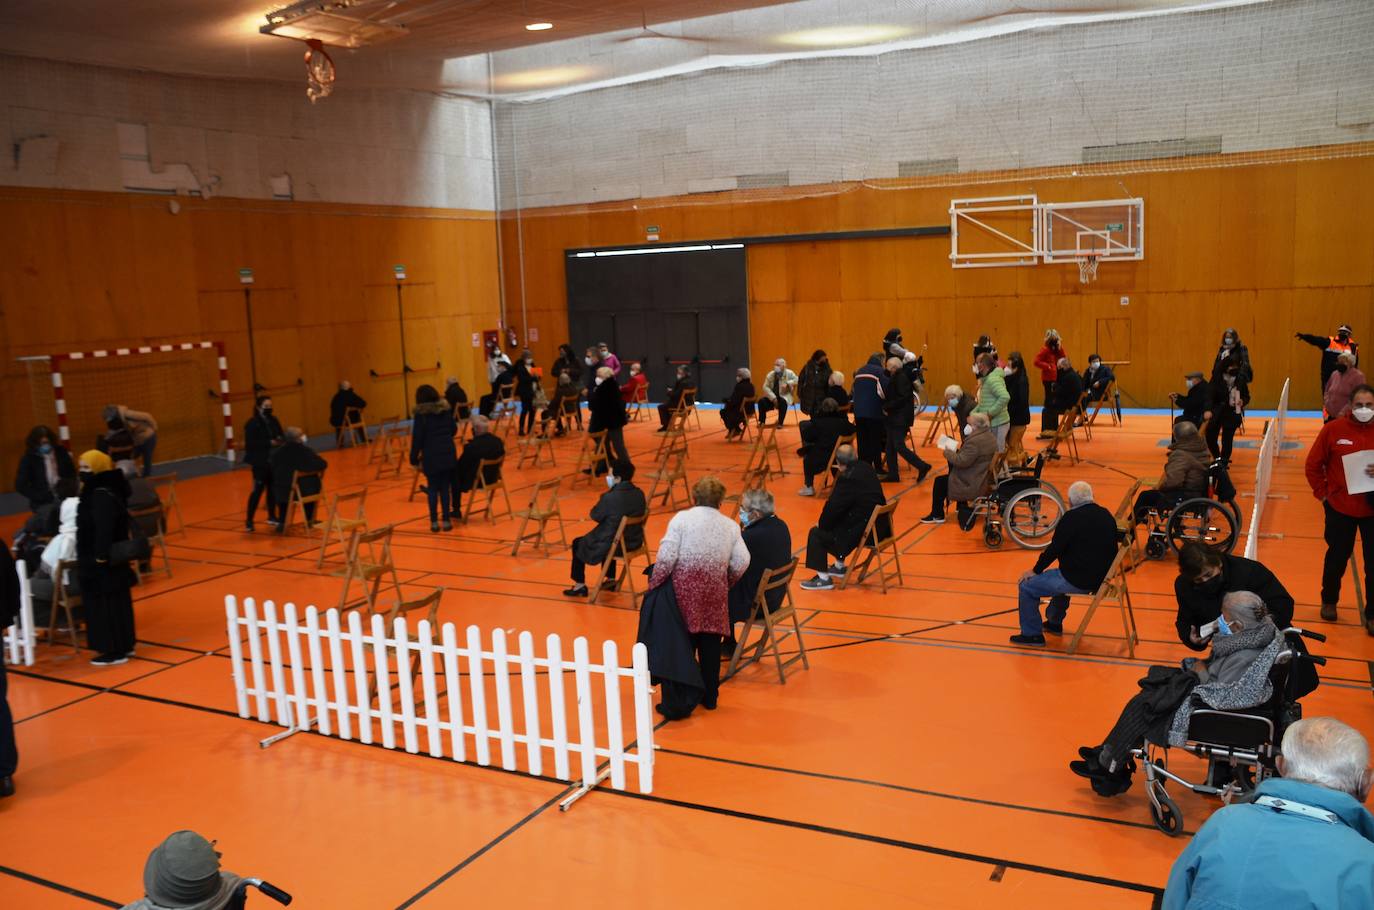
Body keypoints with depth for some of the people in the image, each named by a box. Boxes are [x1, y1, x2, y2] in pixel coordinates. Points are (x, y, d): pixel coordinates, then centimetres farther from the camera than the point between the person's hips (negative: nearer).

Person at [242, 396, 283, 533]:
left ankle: (272, 517, 23)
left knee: (273, 489, 10)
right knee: (258, 490, -8)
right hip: (260, 462, -6)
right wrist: (269, 443, -21)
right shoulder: (252, 423, -8)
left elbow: (281, 437, 16)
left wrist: (279, 441, -8)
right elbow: (250, 443, -15)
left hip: (274, 461, 6)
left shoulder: (274, 421, 10)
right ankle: (249, 520, -2)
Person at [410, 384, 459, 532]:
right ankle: (447, 520, 9)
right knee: (445, 487, 8)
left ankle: (434, 522, 5)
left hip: (431, 456, -3)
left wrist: (414, 458, 0)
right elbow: (454, 430, 15)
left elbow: (417, 437, -8)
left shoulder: (421, 414, -7)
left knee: (433, 488, 5)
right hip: (448, 453, 3)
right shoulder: (446, 408, 6)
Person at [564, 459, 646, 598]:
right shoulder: (639, 494, -6)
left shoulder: (610, 497, -27)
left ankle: (580, 586, 26)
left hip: (613, 545, -6)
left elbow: (595, 515, -11)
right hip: (635, 541, 7)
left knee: (578, 543, 19)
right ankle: (611, 580, 42)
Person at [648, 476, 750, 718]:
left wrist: (653, 584, -2)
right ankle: (709, 696, 27)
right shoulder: (730, 526, 7)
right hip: (715, 592, 3)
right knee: (710, 647, 15)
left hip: (684, 589, -3)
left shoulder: (682, 518, -3)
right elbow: (741, 563, 0)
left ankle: (678, 703, 2)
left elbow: (667, 557, -12)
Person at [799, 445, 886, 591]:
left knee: (816, 533, 0)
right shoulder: (866, 468, 6)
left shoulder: (848, 479, -23)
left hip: (865, 531, -10)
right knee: (837, 522, 31)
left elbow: (834, 506, -16)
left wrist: (822, 523, -1)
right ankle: (839, 567, 42)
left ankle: (823, 578, 5)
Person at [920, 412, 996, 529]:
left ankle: (937, 515, 17)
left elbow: (962, 461, -27)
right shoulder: (990, 436, 5)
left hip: (974, 484, -10)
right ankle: (961, 506, 37)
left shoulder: (975, 441, -27)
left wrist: (946, 453, -13)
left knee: (940, 481, 6)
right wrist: (955, 451, 3)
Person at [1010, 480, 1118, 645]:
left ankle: (1032, 634, 6)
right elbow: (1111, 550, 17)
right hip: (1100, 579, 9)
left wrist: (1035, 570, -1)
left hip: (1077, 582, -9)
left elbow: (1054, 549, -15)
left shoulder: (1072, 517, -17)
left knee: (1026, 586, 1)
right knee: (1060, 577, 38)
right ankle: (1054, 623, 48)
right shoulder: (1107, 516, 7)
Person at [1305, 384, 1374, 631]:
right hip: (1340, 507, -1)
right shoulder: (1333, 429, -8)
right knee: (1337, 558, 16)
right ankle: (1329, 601, 38)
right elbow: (1313, 465, -1)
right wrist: (1322, 493, -5)